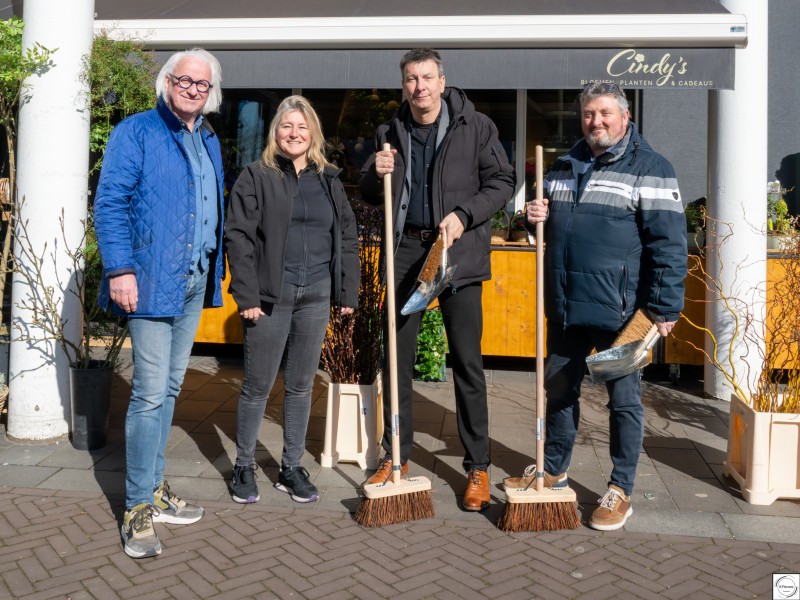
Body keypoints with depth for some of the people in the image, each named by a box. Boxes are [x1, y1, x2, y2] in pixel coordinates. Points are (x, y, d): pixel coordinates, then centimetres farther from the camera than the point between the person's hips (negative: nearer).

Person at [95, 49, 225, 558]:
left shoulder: (210, 142, 17)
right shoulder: (137, 132, -4)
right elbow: (111, 202, -11)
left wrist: (215, 272, 12)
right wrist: (120, 269, -20)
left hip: (195, 283, 7)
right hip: (153, 280, -7)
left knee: (170, 388, 14)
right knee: (151, 393, -7)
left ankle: (155, 488, 27)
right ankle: (138, 508, 5)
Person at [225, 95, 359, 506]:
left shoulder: (329, 180, 11)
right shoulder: (256, 177, -1)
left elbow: (347, 236, 14)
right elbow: (238, 237, -6)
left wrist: (348, 293, 8)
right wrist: (246, 296, -13)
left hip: (316, 296, 4)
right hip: (270, 297, -4)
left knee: (301, 386, 11)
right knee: (258, 386, 4)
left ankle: (291, 468, 24)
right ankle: (243, 467, 22)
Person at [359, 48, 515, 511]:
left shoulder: (475, 126, 0)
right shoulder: (390, 132, 9)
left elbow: (502, 181, 0)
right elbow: (370, 196, 15)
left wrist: (464, 214, -14)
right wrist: (377, 175, -8)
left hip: (458, 251, -3)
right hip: (405, 251, 4)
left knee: (468, 362, 0)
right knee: (397, 359, 8)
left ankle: (478, 467, 12)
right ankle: (397, 456, 23)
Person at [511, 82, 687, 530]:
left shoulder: (650, 168, -7)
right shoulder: (566, 165, 14)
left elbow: (669, 243, -12)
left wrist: (665, 308, -17)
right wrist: (538, 218, 1)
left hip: (620, 310, -6)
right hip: (565, 306, 6)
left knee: (624, 398, 6)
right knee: (559, 389, 17)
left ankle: (621, 490, 21)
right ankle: (554, 470, 35)